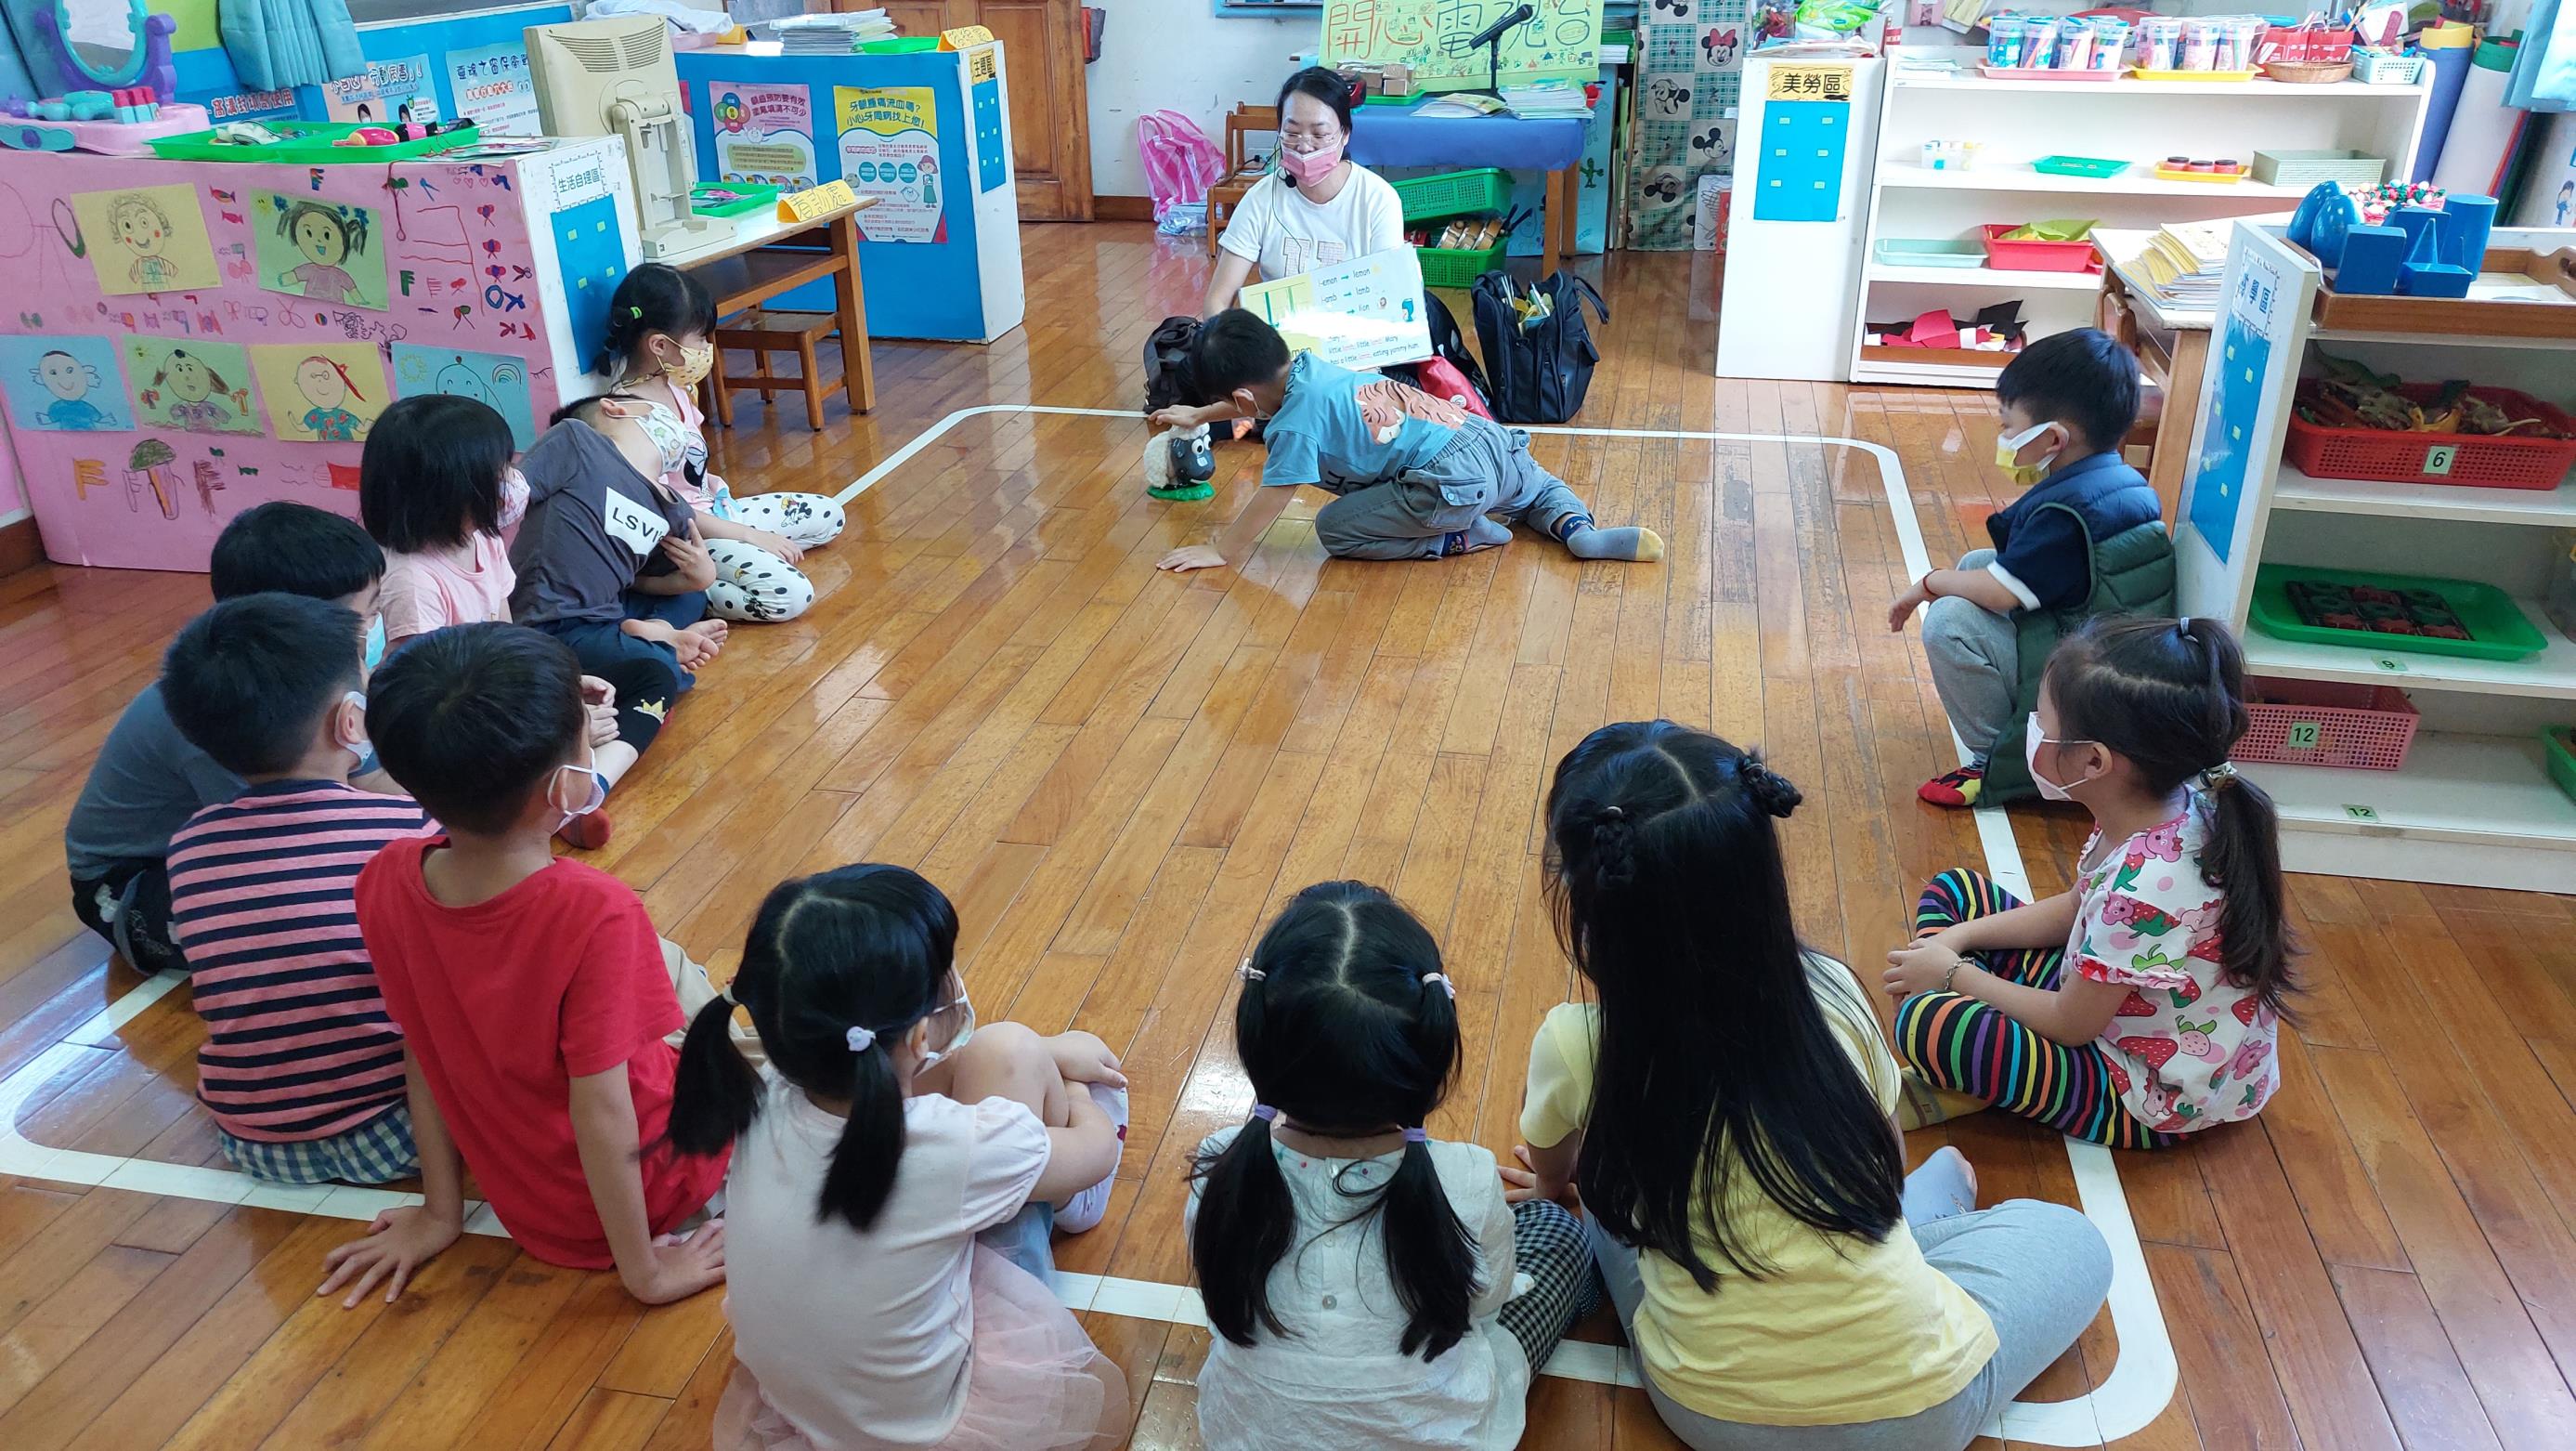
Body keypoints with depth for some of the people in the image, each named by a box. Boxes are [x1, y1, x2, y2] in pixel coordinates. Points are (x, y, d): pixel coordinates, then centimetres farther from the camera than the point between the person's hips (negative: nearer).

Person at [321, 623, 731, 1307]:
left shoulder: (386, 883, -16)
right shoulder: (593, 912, -33)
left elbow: (421, 1052, -4)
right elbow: (600, 1112, -27)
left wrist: (441, 1211, 8)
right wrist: (643, 1272, -14)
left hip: (520, 1198, 6)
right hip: (646, 1191, -5)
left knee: (665, 964, 22)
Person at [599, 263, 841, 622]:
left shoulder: (674, 386, 5)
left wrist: (710, 482, 1)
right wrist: (750, 537, -19)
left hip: (713, 511, 10)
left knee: (829, 517, 14)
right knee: (790, 595, -27)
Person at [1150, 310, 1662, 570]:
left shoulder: (1295, 424, -10)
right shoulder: (1308, 366, 16)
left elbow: (1272, 499, -7)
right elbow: (1266, 400, 36)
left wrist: (1220, 552, 3)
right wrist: (1198, 416, 45)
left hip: (1455, 482, -9)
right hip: (1491, 440, 9)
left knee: (1335, 529, -5)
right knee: (1539, 485, 39)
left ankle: (1465, 538, -4)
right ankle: (1577, 528, 7)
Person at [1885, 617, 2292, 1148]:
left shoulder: (2141, 888, -38)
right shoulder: (2171, 805, -11)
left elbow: (2069, 1024, -23)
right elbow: (2075, 909, 7)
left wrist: (1953, 973, -10)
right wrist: (1957, 940, -2)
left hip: (2156, 1100, -9)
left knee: (1926, 1023, -25)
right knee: (1952, 890, 8)